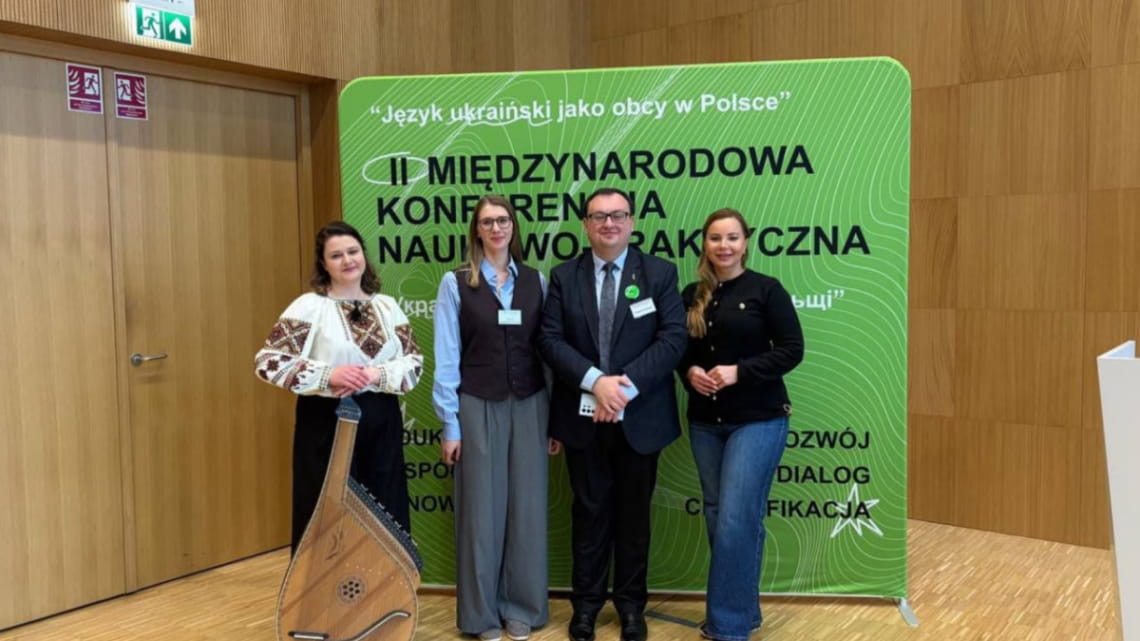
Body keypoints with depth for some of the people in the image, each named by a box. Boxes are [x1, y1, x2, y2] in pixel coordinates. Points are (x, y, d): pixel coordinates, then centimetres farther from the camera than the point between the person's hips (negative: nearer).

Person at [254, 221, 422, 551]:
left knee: (384, 513, 10)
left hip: (380, 423, 4)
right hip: (327, 422, -3)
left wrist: (376, 375, -15)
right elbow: (267, 362, -11)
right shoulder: (309, 306, -5)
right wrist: (329, 375, -21)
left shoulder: (387, 306, 7)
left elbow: (415, 362, 4)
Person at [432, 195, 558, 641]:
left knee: (527, 508, 8)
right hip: (478, 407, -2)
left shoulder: (536, 281, 6)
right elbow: (446, 356, -4)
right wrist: (449, 424, -7)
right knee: (482, 510, 5)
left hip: (528, 407, 2)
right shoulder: (456, 283, -2)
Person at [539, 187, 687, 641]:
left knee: (633, 513, 12)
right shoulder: (563, 277, 3)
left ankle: (631, 604, 27)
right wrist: (596, 381, -20)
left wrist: (626, 386, -19)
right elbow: (550, 340, -5)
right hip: (583, 416, 1)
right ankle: (586, 601, 26)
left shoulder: (660, 273, 0)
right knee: (589, 511, 12)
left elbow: (674, 338, -9)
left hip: (640, 417, 0)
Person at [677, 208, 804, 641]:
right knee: (717, 518, 11)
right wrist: (690, 372, -8)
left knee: (737, 520, -9)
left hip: (757, 419, -5)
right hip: (705, 421, 5)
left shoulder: (766, 289, -6)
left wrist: (738, 371, -19)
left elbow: (792, 350, -9)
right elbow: (680, 350, 14)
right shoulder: (692, 296, 7)